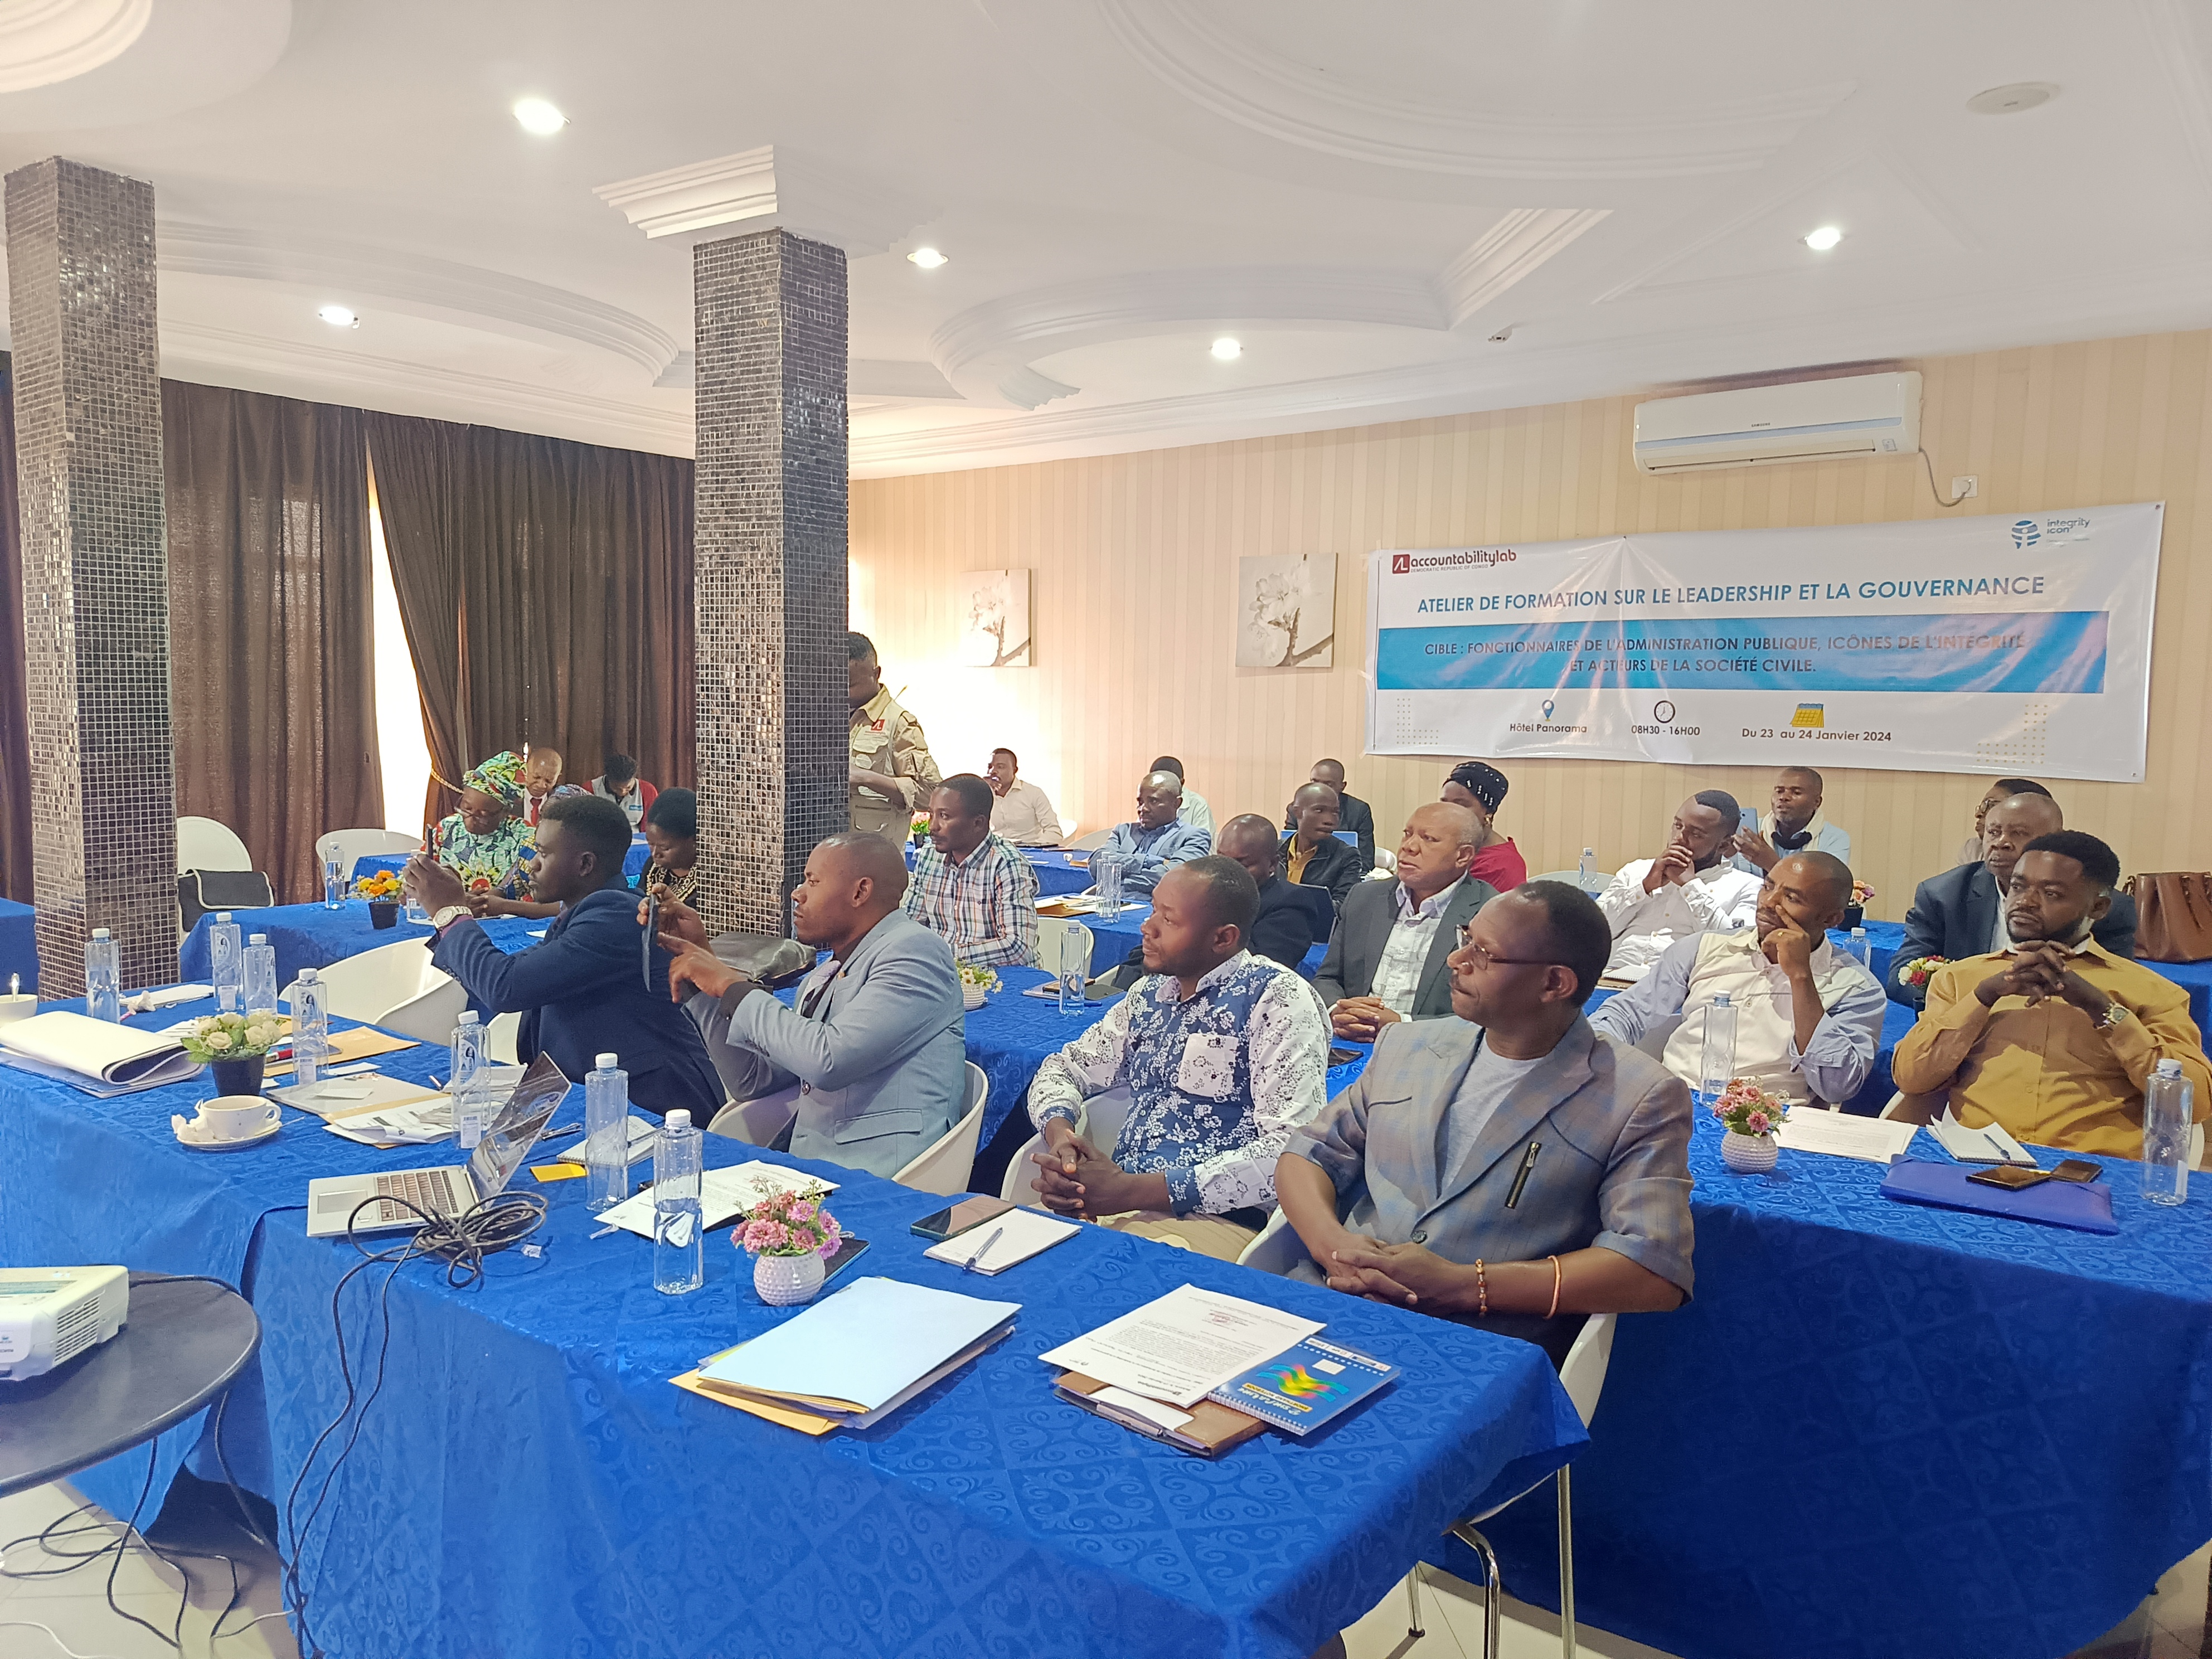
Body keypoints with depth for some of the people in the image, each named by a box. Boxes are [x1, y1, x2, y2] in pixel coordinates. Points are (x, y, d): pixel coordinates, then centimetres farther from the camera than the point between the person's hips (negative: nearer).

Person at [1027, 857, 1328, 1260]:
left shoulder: (1278, 998, -7)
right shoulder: (1150, 994, 15)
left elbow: (1293, 1150, -17)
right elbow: (1064, 1068, 23)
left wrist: (1132, 1191, -19)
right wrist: (1059, 1133, -4)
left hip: (1216, 1219, -6)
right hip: (1118, 1204, 7)